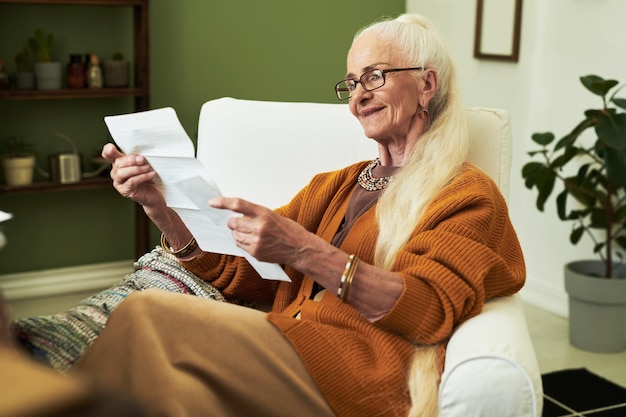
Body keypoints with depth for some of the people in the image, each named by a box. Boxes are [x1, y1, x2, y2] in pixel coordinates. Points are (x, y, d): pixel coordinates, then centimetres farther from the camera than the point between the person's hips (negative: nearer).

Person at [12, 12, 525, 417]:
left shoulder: (468, 195, 8)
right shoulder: (334, 186, 25)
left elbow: (429, 310, -10)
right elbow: (239, 275, 16)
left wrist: (303, 251, -23)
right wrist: (160, 206, -1)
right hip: (282, 354, 5)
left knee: (146, 316, -25)